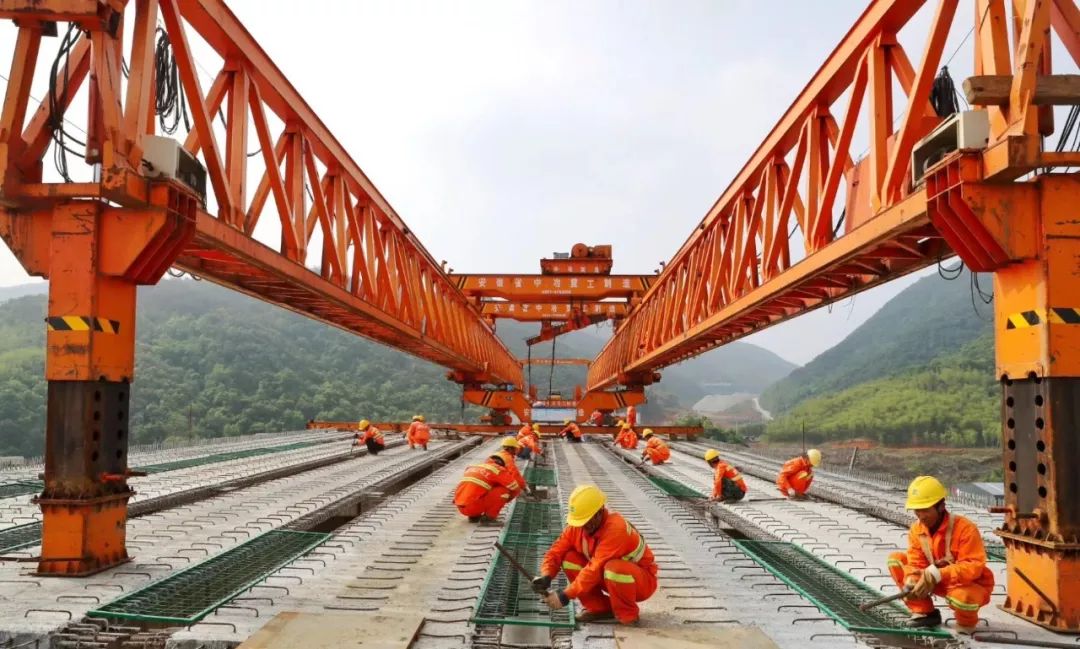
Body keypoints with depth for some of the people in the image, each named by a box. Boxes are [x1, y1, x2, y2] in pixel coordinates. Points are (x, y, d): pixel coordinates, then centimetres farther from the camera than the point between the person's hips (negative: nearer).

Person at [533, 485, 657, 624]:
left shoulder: (616, 528, -33)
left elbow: (596, 569, -37)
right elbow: (556, 552, -10)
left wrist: (566, 595, -35)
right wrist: (546, 577, -30)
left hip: (643, 581, -7)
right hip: (611, 578, 7)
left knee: (614, 567, -39)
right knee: (570, 558, -12)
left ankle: (627, 614, -12)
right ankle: (600, 608, 0)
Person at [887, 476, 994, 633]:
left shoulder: (965, 528, -24)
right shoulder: (916, 529, -7)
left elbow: (974, 566, -29)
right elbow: (916, 563, -11)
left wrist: (939, 574, -40)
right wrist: (911, 581, -35)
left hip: (970, 585, -6)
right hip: (939, 582, 6)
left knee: (961, 596, -43)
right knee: (895, 559, -7)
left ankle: (966, 622, -1)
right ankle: (924, 612, 1)